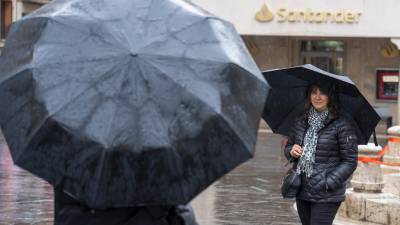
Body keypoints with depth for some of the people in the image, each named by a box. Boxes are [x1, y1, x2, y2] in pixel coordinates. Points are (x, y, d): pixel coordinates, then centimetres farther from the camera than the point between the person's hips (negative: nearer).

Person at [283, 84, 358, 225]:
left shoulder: (341, 124, -10)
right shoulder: (301, 122, 7)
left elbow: (350, 161, -10)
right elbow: (288, 148, 19)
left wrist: (328, 183, -17)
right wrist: (291, 151, -6)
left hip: (326, 195, -6)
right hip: (302, 191, 6)